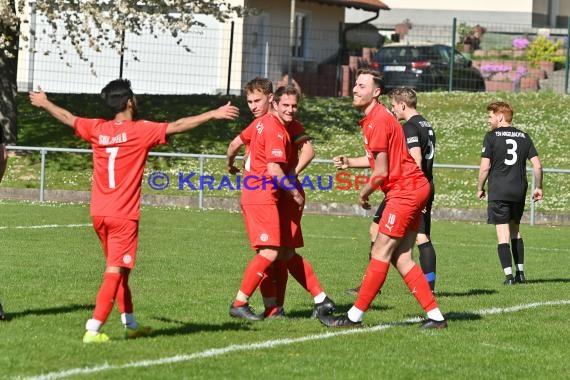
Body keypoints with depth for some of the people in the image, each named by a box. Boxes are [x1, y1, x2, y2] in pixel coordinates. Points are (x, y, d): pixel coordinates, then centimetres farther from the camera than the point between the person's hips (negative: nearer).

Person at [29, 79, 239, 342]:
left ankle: (131, 325, 27)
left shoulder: (97, 129, 4)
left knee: (119, 270, 18)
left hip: (99, 213, 6)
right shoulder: (141, 131, -11)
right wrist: (214, 114, -14)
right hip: (124, 215, -6)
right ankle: (93, 330, -14)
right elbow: (178, 126, -17)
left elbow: (67, 117, 20)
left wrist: (44, 103, 38)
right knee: (115, 272, -5)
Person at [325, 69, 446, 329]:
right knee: (401, 258, 7)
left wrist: (364, 194, 0)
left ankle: (355, 316, -3)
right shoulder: (371, 119, 16)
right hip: (411, 190, 10)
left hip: (405, 189, -10)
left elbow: (381, 172, -15)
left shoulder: (378, 121, -15)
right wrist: (349, 162, 14)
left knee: (381, 253, -6)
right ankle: (435, 316, 6)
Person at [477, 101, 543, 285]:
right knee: (515, 230, 19)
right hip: (519, 190, 5)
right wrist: (538, 187, 17)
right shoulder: (524, 137, 9)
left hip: (498, 191, -5)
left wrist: (480, 188, 6)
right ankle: (520, 273, 18)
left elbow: (485, 167, -7)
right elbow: (537, 165, 5)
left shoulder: (491, 136, -4)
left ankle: (509, 275, -10)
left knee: (503, 233, -4)